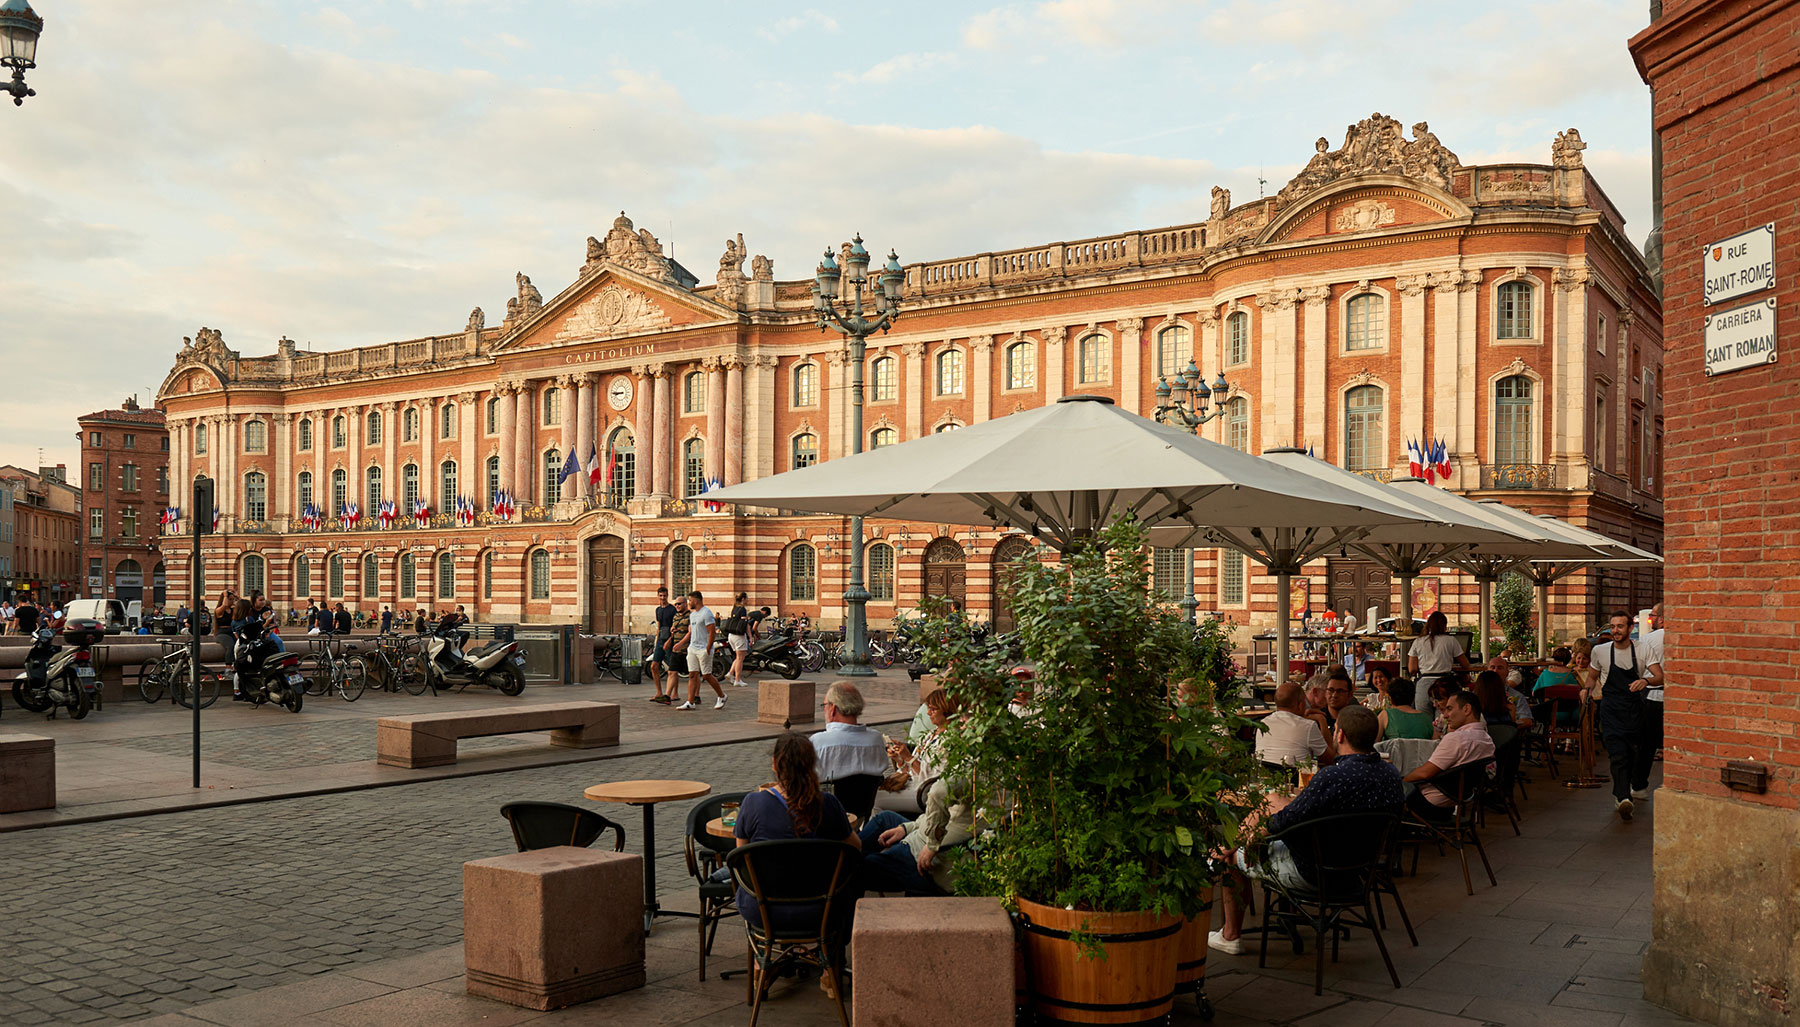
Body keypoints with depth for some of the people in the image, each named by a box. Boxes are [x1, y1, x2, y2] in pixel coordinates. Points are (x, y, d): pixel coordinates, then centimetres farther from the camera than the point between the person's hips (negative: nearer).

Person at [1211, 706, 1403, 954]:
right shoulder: (1392, 774, -10)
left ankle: (1231, 935, 29)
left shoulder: (1331, 778, -34)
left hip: (1315, 873, -8)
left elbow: (1283, 823, -27)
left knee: (1234, 853, 16)